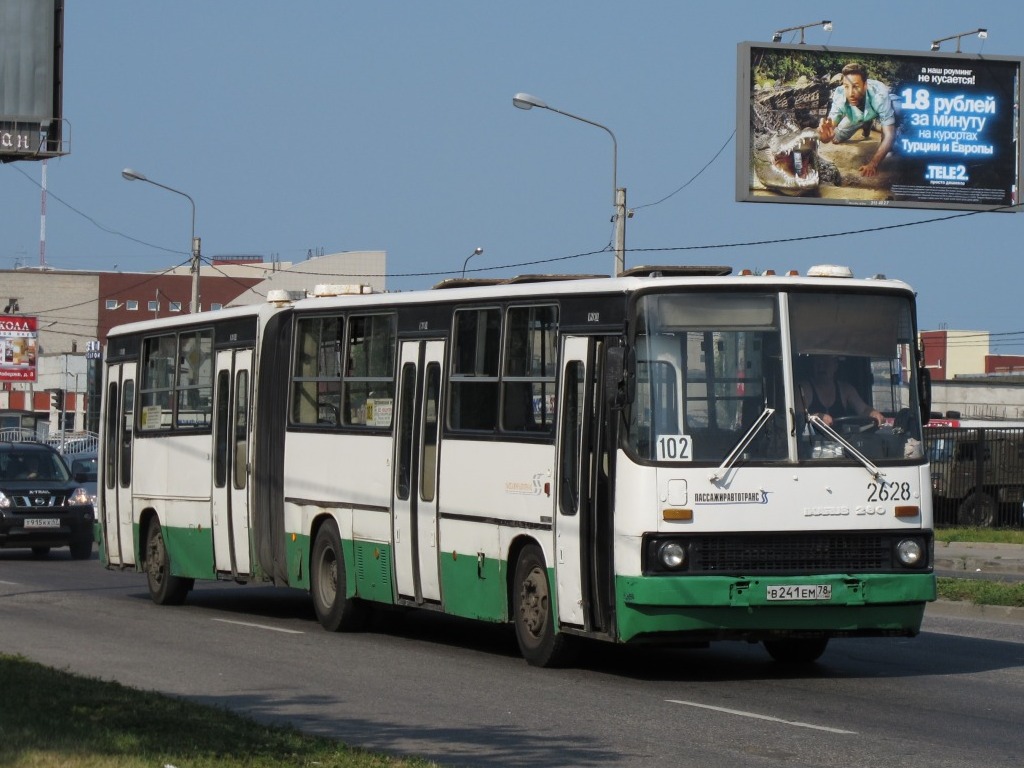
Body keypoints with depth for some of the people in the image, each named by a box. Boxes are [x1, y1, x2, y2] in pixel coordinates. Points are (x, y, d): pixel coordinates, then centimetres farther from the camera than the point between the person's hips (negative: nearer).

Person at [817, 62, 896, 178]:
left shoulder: (879, 94, -47)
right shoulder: (839, 96, -40)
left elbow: (889, 135, -44)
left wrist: (873, 163, -52)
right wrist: (825, 134, -65)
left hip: (880, 110, -2)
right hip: (856, 116, 2)